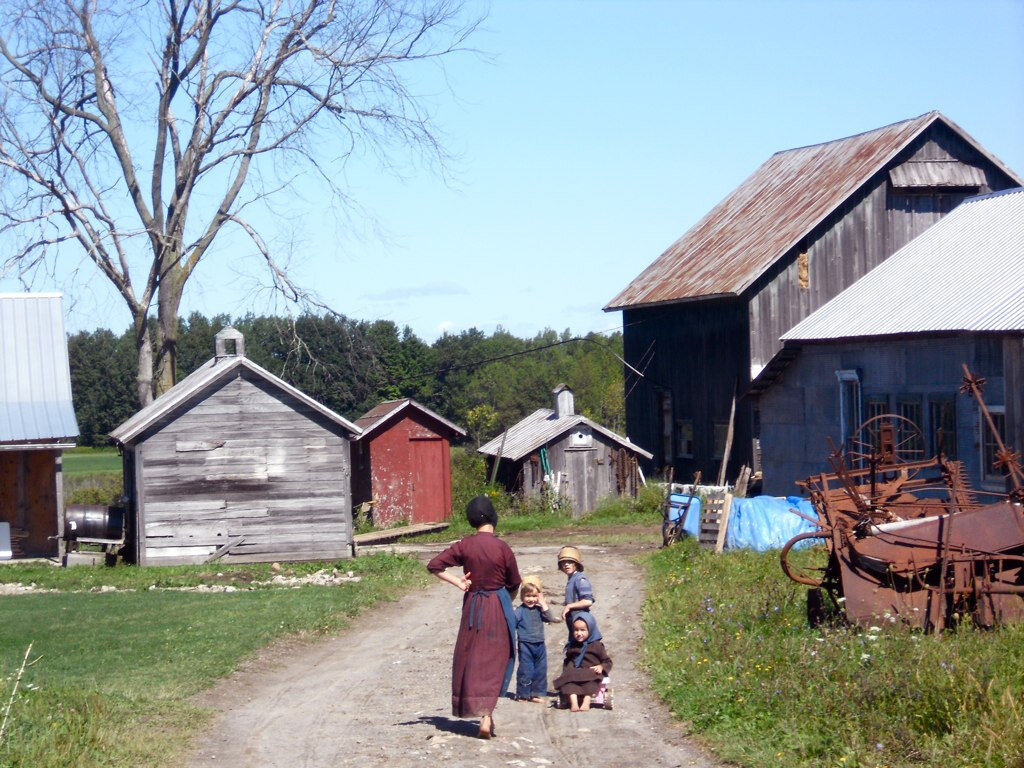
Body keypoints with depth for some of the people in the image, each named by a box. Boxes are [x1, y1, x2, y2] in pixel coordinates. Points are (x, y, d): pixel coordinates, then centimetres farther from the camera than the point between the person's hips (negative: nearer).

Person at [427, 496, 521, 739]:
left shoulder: (464, 546, -5)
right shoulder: (502, 548, -11)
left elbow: (434, 565, -7)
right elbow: (514, 584, 0)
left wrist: (458, 582, -1)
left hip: (473, 605, 2)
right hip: (498, 609, -2)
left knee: (470, 659, 14)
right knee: (495, 660, 3)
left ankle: (481, 713, 20)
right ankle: (486, 717, -6)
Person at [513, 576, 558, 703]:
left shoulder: (539, 609, 7)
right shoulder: (520, 610, -8)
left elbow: (550, 618, -2)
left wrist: (543, 605, -5)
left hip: (539, 645, 5)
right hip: (525, 645, -5)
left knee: (541, 670, 9)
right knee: (526, 670, -3)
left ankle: (537, 694, 19)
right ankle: (523, 694, 7)